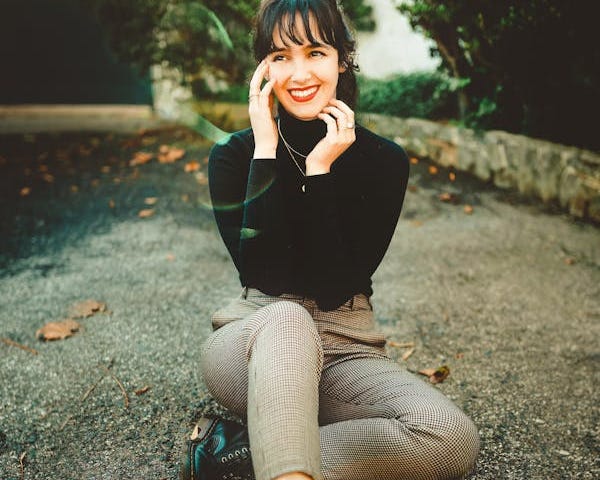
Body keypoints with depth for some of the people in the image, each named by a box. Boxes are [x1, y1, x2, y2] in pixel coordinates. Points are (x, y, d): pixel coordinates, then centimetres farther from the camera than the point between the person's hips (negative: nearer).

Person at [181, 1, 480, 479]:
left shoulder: (383, 161, -3)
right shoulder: (233, 155, -2)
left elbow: (335, 288, -12)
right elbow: (262, 274, -17)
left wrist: (320, 169, -16)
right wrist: (266, 152, -17)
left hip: (343, 348, 2)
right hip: (253, 341, -2)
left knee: (455, 439, -27)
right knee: (286, 319, -38)